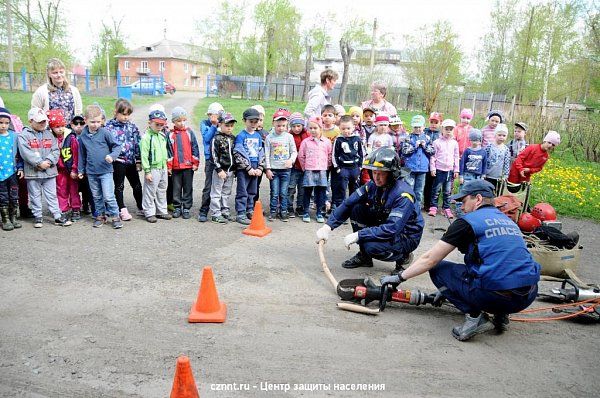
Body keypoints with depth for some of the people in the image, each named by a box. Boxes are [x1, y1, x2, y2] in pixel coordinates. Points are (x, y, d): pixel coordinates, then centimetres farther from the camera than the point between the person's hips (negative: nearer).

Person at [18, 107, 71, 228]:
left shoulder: (49, 134, 10)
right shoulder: (24, 135, -3)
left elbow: (55, 150, 3)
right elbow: (26, 153, -13)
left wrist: (49, 161, -13)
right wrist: (40, 163, -18)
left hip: (50, 171, 3)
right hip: (33, 172, -3)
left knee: (52, 195, 9)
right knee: (35, 196, 8)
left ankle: (58, 216, 12)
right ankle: (37, 217, 19)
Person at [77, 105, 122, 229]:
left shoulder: (105, 133, -8)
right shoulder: (83, 136, 4)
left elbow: (117, 146, -3)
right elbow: (82, 154, 13)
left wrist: (112, 155, -21)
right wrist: (80, 170, 15)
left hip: (106, 170, -4)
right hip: (91, 172, 4)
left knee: (108, 196, -5)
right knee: (96, 197, 15)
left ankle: (115, 216, 8)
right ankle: (100, 215, 28)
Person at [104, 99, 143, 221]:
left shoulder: (132, 126, 4)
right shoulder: (109, 126, -7)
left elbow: (138, 143, 6)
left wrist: (138, 160, 4)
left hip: (131, 160, 4)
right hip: (118, 161, -4)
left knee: (137, 185, 12)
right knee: (119, 186, 5)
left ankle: (141, 208, 25)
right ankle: (122, 210, 13)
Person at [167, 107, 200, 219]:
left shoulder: (189, 132, 2)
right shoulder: (171, 134, 2)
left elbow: (195, 148, 3)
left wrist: (195, 163, -1)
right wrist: (168, 166, 0)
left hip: (188, 165, 0)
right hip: (175, 166, 0)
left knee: (188, 188, 6)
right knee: (176, 188, 9)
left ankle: (186, 208, 14)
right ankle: (177, 208, 19)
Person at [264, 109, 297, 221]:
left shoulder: (289, 136, 3)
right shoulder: (269, 137, -1)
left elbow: (294, 152, 5)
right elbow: (267, 154, 0)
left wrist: (291, 160, -14)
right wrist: (268, 169, -4)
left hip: (286, 169, 1)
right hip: (273, 169, -1)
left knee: (284, 193, 5)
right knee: (274, 193, 1)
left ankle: (283, 211, 16)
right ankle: (273, 211, 13)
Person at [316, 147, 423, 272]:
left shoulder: (403, 194, -28)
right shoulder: (373, 185, -8)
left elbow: (392, 228, -35)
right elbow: (347, 204, -9)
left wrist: (358, 235, -36)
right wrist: (328, 226, -21)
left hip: (407, 237, -7)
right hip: (384, 226, 7)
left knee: (372, 246, -32)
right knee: (357, 208, -10)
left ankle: (402, 256, 1)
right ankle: (364, 256, 2)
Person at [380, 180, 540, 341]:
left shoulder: (468, 221, 0)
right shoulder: (508, 220, 21)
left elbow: (429, 259, 1)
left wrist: (400, 277, 13)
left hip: (494, 295, -7)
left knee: (437, 269, 9)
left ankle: (474, 316, -4)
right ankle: (500, 314, 14)